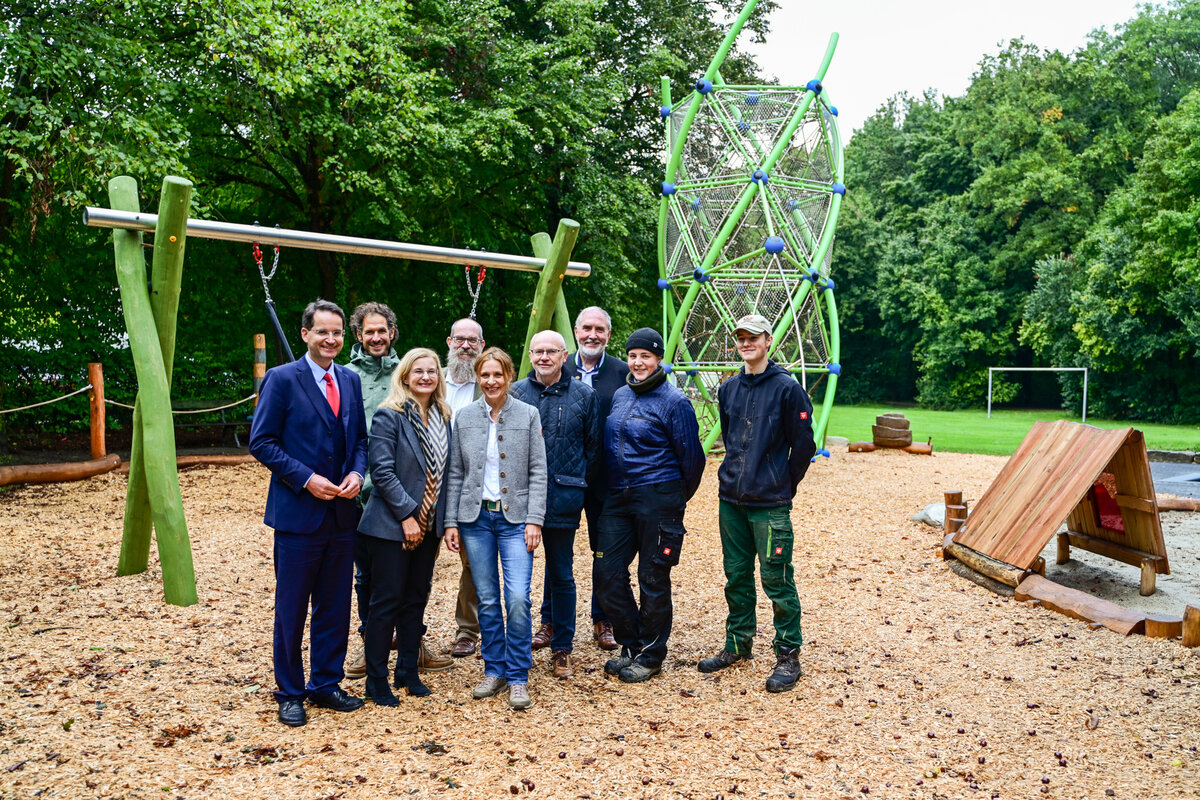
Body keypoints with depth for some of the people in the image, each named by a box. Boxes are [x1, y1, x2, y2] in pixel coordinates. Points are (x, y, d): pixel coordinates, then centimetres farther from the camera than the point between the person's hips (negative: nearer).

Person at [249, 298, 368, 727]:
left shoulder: (350, 380, 10)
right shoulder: (282, 379, -7)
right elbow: (261, 442, -9)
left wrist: (356, 473, -4)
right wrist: (306, 479, -16)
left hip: (342, 514, 5)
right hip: (298, 512, -5)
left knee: (335, 606, 13)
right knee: (291, 609, 5)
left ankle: (326, 684, 28)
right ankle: (290, 694, 20)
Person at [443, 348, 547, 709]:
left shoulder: (528, 415, 0)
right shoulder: (464, 418, 6)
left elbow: (538, 472, -1)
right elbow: (455, 474, 8)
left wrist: (534, 520, -8)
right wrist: (451, 521, 3)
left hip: (515, 518, -2)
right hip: (476, 517, 2)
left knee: (517, 599, -11)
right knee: (487, 600, 8)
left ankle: (518, 678, 4)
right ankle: (494, 670, 23)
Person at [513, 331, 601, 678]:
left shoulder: (584, 396, 4)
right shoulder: (514, 394, 5)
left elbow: (593, 446, 9)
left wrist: (577, 483, 7)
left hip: (563, 497, -1)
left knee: (561, 574, 8)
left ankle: (562, 648, 20)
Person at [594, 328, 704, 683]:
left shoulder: (673, 401, -8)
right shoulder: (620, 396, 11)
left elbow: (691, 457, -3)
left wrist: (678, 498, 7)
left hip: (658, 498, -6)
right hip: (618, 497, 6)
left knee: (653, 579, 3)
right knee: (607, 573, 4)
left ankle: (650, 656, 19)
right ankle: (632, 646, 22)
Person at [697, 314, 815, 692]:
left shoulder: (787, 387, -8)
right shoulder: (729, 388, 10)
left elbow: (803, 445, -5)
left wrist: (783, 486, 1)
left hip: (770, 504, -6)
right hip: (730, 499, 6)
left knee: (776, 580, -1)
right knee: (736, 576, 14)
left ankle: (788, 656, 11)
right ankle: (738, 644, 29)